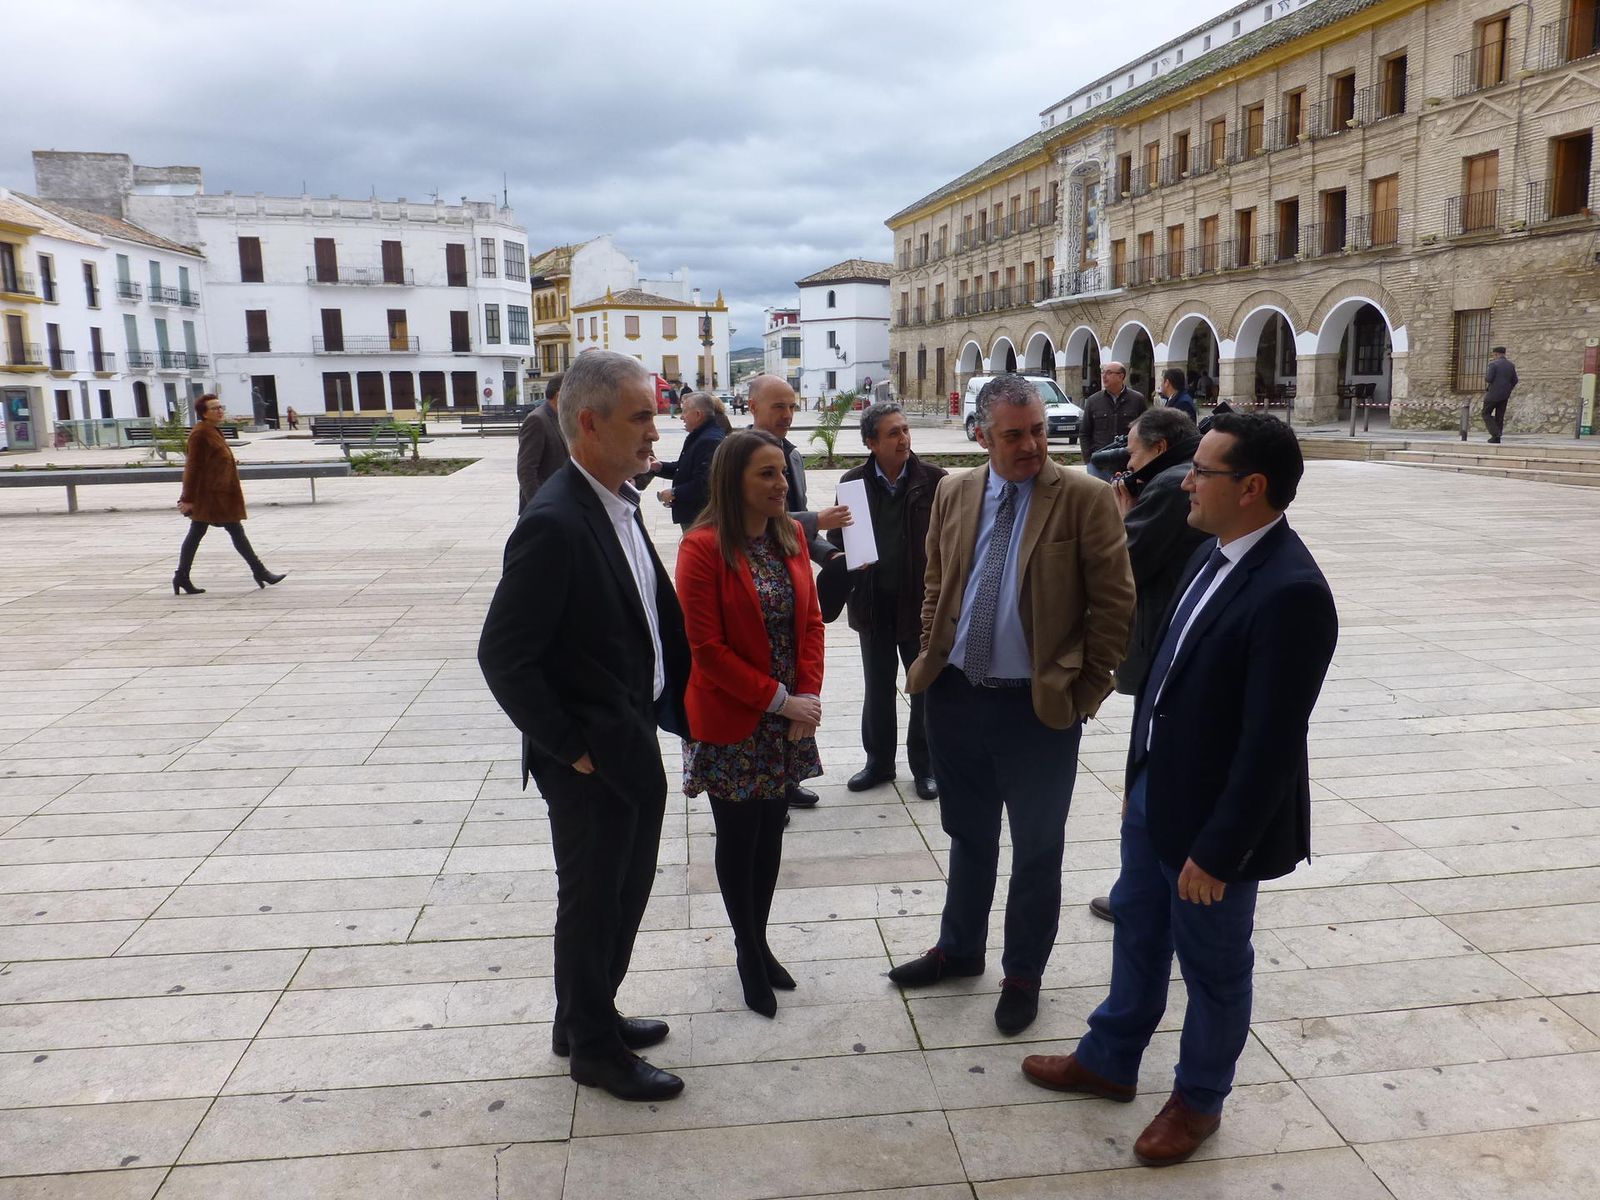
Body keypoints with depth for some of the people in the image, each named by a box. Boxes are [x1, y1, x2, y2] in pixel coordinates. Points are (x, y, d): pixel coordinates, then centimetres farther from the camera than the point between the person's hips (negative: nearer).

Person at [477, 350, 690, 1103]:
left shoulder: (621, 502, 3)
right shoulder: (554, 524, -24)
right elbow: (503, 656, -24)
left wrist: (671, 712, 8)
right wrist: (571, 750, -18)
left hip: (637, 742, 9)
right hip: (589, 759, -8)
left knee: (625, 892, 23)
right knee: (592, 901, 11)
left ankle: (586, 1017, 44)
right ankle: (595, 1049, 33)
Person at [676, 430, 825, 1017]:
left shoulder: (791, 536, 2)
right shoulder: (704, 548, -16)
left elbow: (810, 620, 7)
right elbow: (708, 648, -18)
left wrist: (809, 694, -6)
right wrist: (780, 700, -17)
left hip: (788, 721, 5)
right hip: (731, 724, -5)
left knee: (771, 831, 15)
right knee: (738, 838, 10)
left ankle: (759, 942, 33)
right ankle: (748, 954, 28)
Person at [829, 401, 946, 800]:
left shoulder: (934, 479, -6)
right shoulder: (854, 482, -1)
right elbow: (837, 537, 6)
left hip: (922, 599, -2)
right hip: (873, 601, 2)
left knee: (926, 687, 9)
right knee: (877, 688, 15)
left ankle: (925, 766, 25)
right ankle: (879, 761, 31)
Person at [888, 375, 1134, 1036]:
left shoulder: (1085, 498, -10)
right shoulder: (954, 492, 4)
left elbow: (1114, 602, -8)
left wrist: (1086, 690, -8)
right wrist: (931, 660, 8)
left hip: (1039, 706, -4)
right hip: (955, 696, 4)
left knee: (1036, 851, 12)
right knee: (968, 837, 22)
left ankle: (1022, 974, 31)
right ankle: (959, 948, 42)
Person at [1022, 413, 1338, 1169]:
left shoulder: (1290, 592, -27)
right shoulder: (1215, 552, 1)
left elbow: (1271, 744, -25)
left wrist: (1217, 852, -19)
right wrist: (1139, 774, 15)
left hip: (1211, 821, -8)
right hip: (1155, 794, 8)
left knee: (1213, 967, 15)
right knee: (1136, 935, 23)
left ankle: (1199, 1098, 38)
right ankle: (1108, 1061, 44)